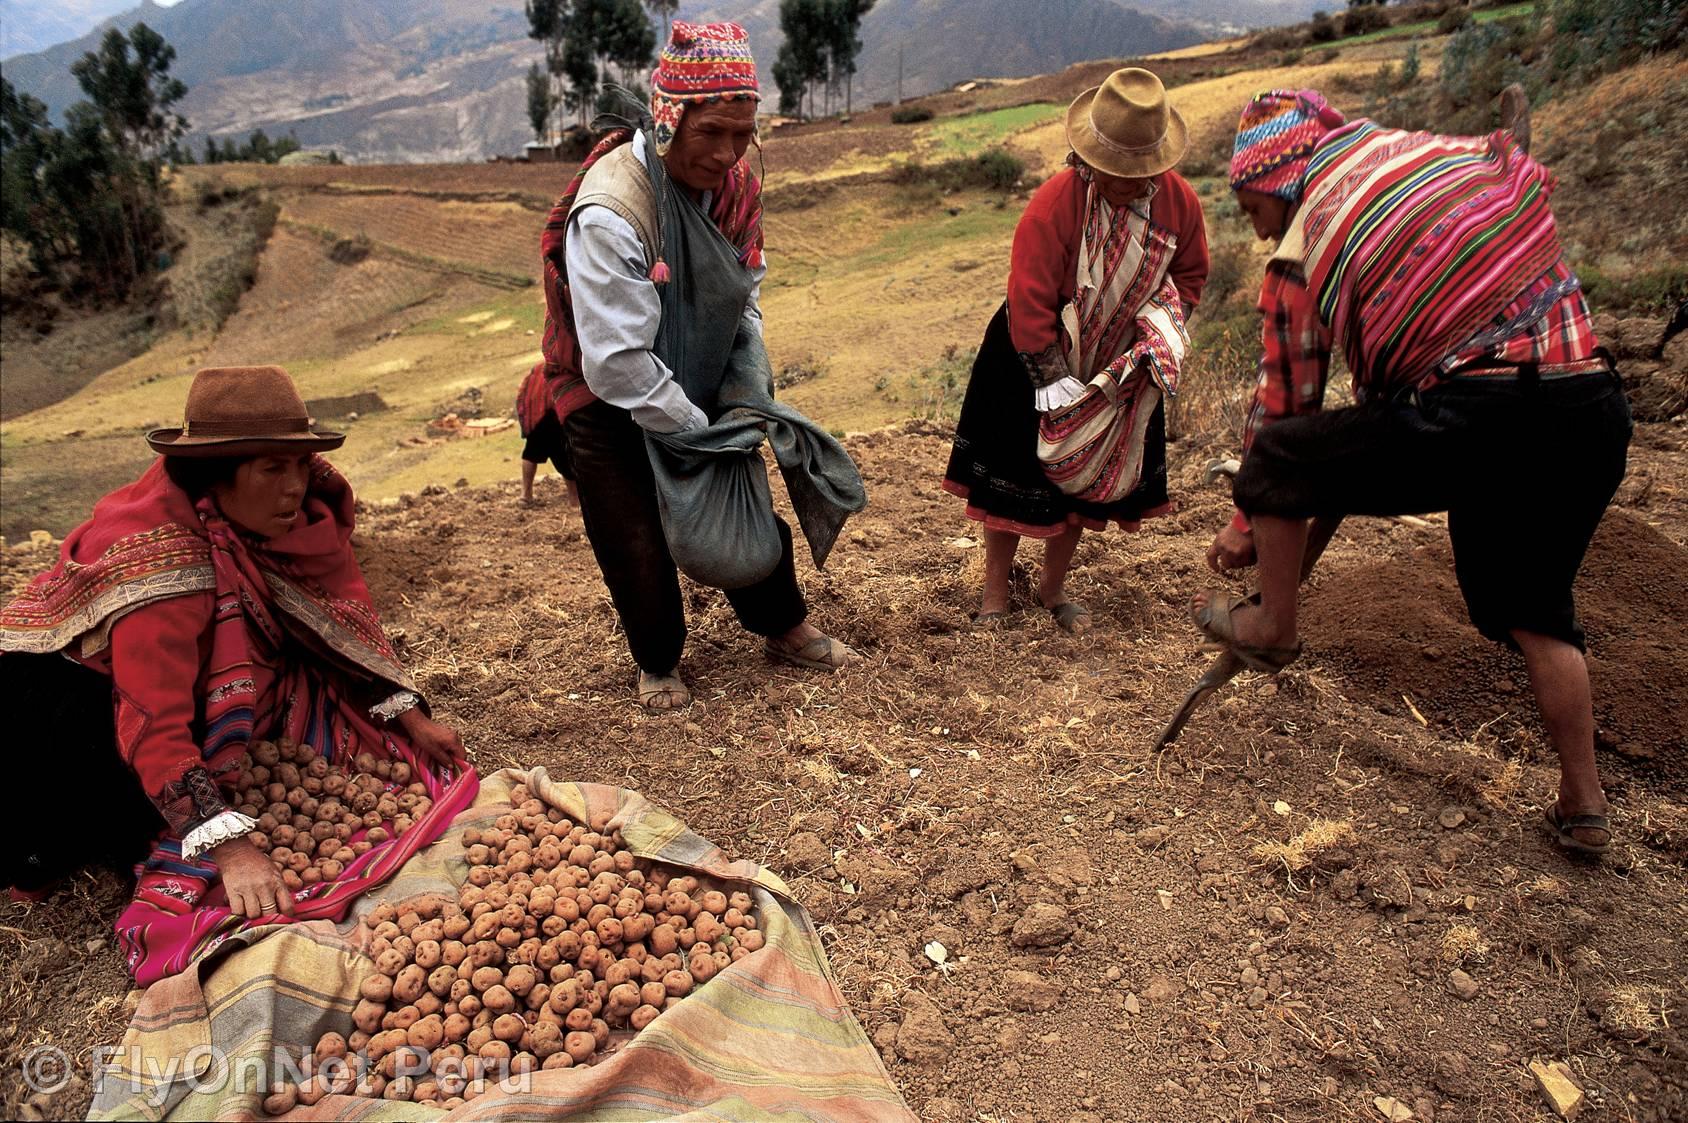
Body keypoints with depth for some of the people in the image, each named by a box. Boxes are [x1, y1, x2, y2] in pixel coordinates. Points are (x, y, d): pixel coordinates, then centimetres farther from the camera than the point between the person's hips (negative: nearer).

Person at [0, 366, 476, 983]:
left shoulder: (297, 507, -17)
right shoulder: (163, 554, -35)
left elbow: (343, 619, -7)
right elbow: (154, 725, -39)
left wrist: (412, 718, -11)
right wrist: (231, 850, -45)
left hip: (195, 662, 7)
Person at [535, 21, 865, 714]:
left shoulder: (732, 184, -9)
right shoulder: (610, 210, -31)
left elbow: (744, 301, 2)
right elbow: (618, 362, -32)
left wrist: (746, 398, -11)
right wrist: (700, 431, -23)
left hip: (697, 391, 6)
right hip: (612, 405, -6)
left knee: (749, 508, 15)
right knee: (637, 545, 4)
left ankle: (784, 628, 37)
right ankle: (658, 663, 31)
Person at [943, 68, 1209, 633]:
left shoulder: (1179, 201, -12)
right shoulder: (1054, 203, -27)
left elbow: (1189, 274, 6)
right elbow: (1029, 301, -25)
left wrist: (1160, 333, -10)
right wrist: (1053, 378, -24)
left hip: (1119, 367, 5)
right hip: (1039, 362, -4)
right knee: (1015, 478, 3)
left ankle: (1053, 585, 33)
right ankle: (995, 592, 21)